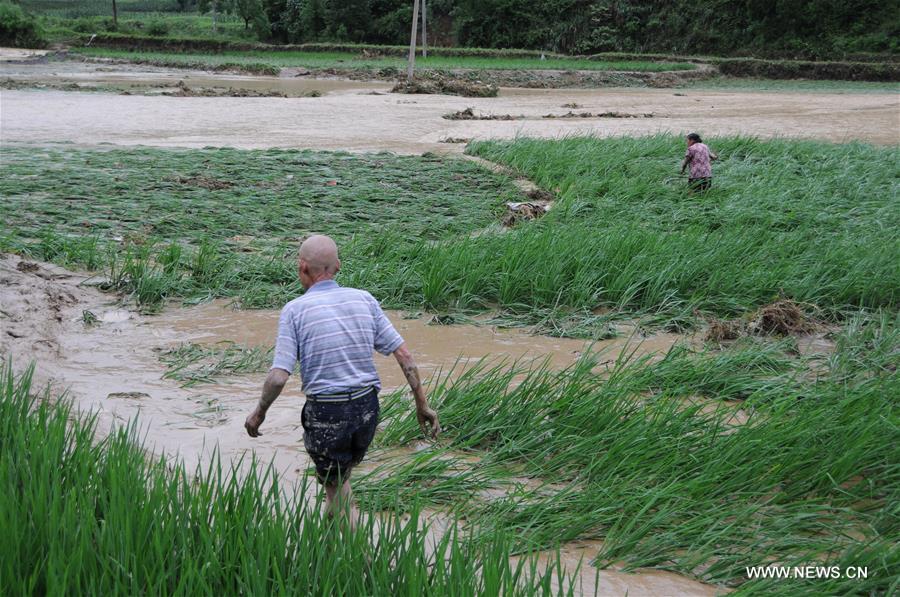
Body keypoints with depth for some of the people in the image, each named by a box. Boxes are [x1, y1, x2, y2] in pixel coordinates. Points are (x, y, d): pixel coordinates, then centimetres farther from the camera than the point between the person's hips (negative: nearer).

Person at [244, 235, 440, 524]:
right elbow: (403, 354, -1)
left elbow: (278, 377, -15)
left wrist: (258, 413, 2)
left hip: (326, 414, -4)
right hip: (367, 407, 4)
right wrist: (422, 404, 6)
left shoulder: (294, 310, -9)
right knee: (342, 474, 28)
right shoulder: (364, 299, 2)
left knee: (335, 485, 15)